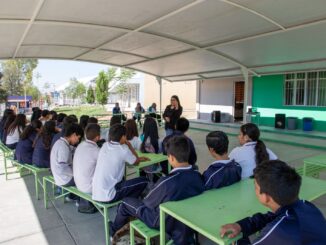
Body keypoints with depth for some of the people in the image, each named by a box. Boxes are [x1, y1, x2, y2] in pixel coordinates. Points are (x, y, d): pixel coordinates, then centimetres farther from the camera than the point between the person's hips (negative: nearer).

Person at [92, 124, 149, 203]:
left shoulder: (105, 145, 6)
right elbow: (136, 162, 3)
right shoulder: (122, 149, -14)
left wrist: (139, 159, 25)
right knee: (144, 181, 1)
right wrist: (129, 145, 9)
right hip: (108, 196, -8)